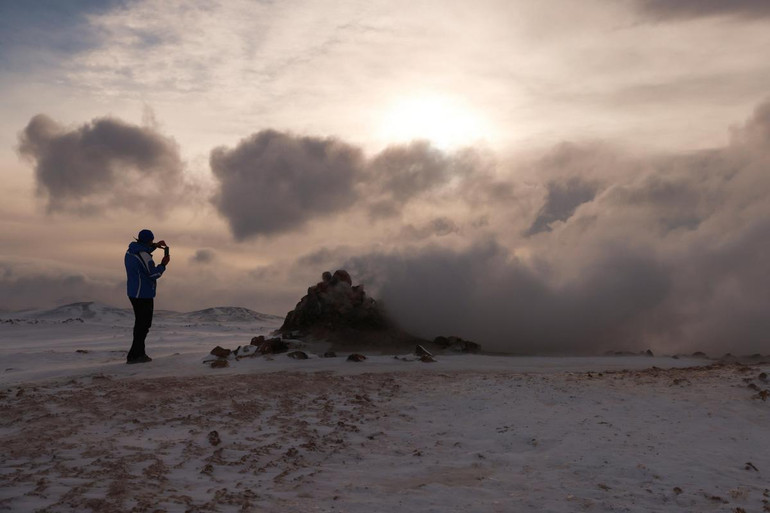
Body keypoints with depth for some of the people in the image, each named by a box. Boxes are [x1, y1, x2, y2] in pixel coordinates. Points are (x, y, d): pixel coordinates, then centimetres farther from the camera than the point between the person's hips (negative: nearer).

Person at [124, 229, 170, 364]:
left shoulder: (130, 251, 9)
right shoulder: (143, 255, -20)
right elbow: (154, 274, -20)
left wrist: (155, 246, 18)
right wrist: (163, 264, -6)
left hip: (133, 293, 10)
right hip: (144, 294, -10)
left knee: (140, 322, 19)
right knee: (144, 324, -4)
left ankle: (139, 352, 27)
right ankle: (134, 356, -5)